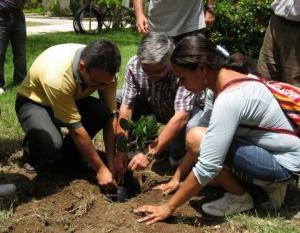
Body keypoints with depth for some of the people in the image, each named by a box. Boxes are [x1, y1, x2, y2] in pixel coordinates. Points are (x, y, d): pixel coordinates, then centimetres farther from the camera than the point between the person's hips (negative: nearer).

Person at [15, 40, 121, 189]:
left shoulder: (105, 71, -25)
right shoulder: (57, 76, -41)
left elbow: (111, 116, -18)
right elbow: (76, 129, -34)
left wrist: (111, 164, -22)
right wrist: (100, 169, -28)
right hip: (34, 102, -5)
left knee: (104, 111, -26)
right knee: (50, 144, -36)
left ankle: (70, 150, 1)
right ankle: (32, 151, 1)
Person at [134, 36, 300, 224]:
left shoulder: (230, 99, -27)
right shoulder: (231, 79, 1)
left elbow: (208, 167, -27)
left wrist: (169, 207, -17)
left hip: (284, 164, -10)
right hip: (275, 151, 10)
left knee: (197, 138, -22)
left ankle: (240, 198, -2)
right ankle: (271, 182, 12)